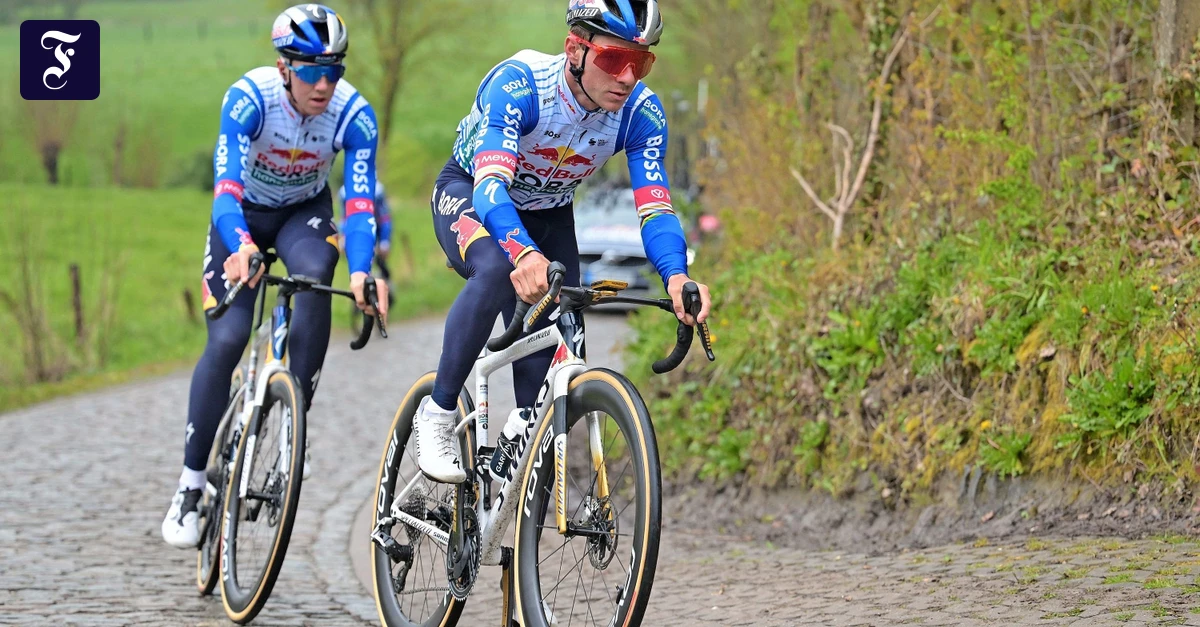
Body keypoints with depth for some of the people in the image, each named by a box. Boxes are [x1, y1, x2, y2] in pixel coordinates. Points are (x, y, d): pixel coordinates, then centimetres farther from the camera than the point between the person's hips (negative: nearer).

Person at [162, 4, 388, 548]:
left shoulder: (354, 115, -26)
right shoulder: (249, 99, -32)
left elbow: (360, 202, -32)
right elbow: (227, 186, -41)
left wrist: (360, 272, -50)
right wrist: (241, 247, -61)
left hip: (305, 211, 1)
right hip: (244, 215, -1)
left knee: (315, 275, -33)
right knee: (226, 340, -16)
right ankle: (191, 482, -4)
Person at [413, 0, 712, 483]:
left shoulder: (642, 113, -24)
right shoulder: (519, 84, -36)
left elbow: (654, 209, -29)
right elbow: (490, 186, -46)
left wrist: (676, 277, -51)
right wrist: (524, 255, -66)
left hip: (547, 214, 4)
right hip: (469, 193, -4)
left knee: (548, 362, -8)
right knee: (497, 271, -36)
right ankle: (437, 415, -23)